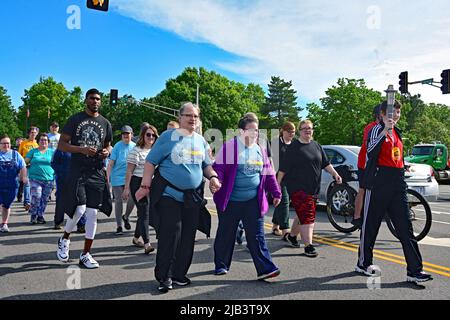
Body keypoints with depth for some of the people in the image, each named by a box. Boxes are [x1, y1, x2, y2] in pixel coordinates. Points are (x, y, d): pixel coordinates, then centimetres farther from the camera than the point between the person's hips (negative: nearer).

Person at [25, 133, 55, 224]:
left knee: (45, 200, 6)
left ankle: (40, 216, 20)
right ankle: (33, 216, 4)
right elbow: (25, 162, 8)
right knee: (36, 197, -12)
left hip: (49, 179, 2)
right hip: (35, 178, -2)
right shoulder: (33, 151, 8)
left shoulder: (52, 152, 10)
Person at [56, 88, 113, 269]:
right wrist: (82, 149, -17)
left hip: (97, 173, 4)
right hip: (77, 171, -3)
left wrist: (107, 151, -1)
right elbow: (61, 144, -1)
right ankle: (64, 239, 17)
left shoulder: (105, 123, 12)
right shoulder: (75, 120, 2)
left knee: (92, 213, 3)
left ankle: (85, 254, 15)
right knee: (79, 209, -15)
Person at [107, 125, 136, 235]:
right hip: (117, 177, -2)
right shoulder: (117, 146, -4)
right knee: (118, 201, 3)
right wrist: (107, 178, -10)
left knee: (133, 198, -6)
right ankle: (119, 226, 13)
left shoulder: (134, 146, 5)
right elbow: (111, 163, -5)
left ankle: (126, 217, 24)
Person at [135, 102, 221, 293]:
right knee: (169, 234, -9)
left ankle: (179, 274, 22)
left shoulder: (201, 140, 12)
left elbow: (206, 165, 19)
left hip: (193, 196, 5)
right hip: (169, 193, -5)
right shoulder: (168, 136, -3)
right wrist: (145, 186, -10)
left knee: (188, 236, 8)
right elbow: (151, 161, -4)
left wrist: (213, 177, -1)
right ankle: (163, 276, 6)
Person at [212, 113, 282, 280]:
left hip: (253, 202, 4)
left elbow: (268, 174, 16)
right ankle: (221, 265, 27)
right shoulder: (229, 147, -7)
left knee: (256, 236, 2)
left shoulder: (260, 150, 10)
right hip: (230, 201, -3)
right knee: (225, 235, 10)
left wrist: (276, 193, 15)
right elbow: (219, 168, -12)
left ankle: (265, 268, 3)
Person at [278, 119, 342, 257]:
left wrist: (335, 174, 4)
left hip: (313, 188, 7)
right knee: (307, 216, -13)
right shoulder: (294, 147, -4)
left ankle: (292, 235, 36)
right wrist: (278, 183, -6)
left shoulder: (316, 146, 14)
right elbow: (283, 168, -4)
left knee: (303, 214, 15)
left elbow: (325, 163, 18)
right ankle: (308, 246, -10)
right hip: (297, 187, -6)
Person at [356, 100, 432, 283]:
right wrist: (385, 130, -37)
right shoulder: (377, 129, -5)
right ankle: (363, 263, 19)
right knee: (370, 225, 4)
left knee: (405, 228, 1)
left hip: (397, 185, 7)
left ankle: (414, 271, 1)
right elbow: (371, 150, -27)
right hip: (378, 183, -7)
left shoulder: (397, 132, 19)